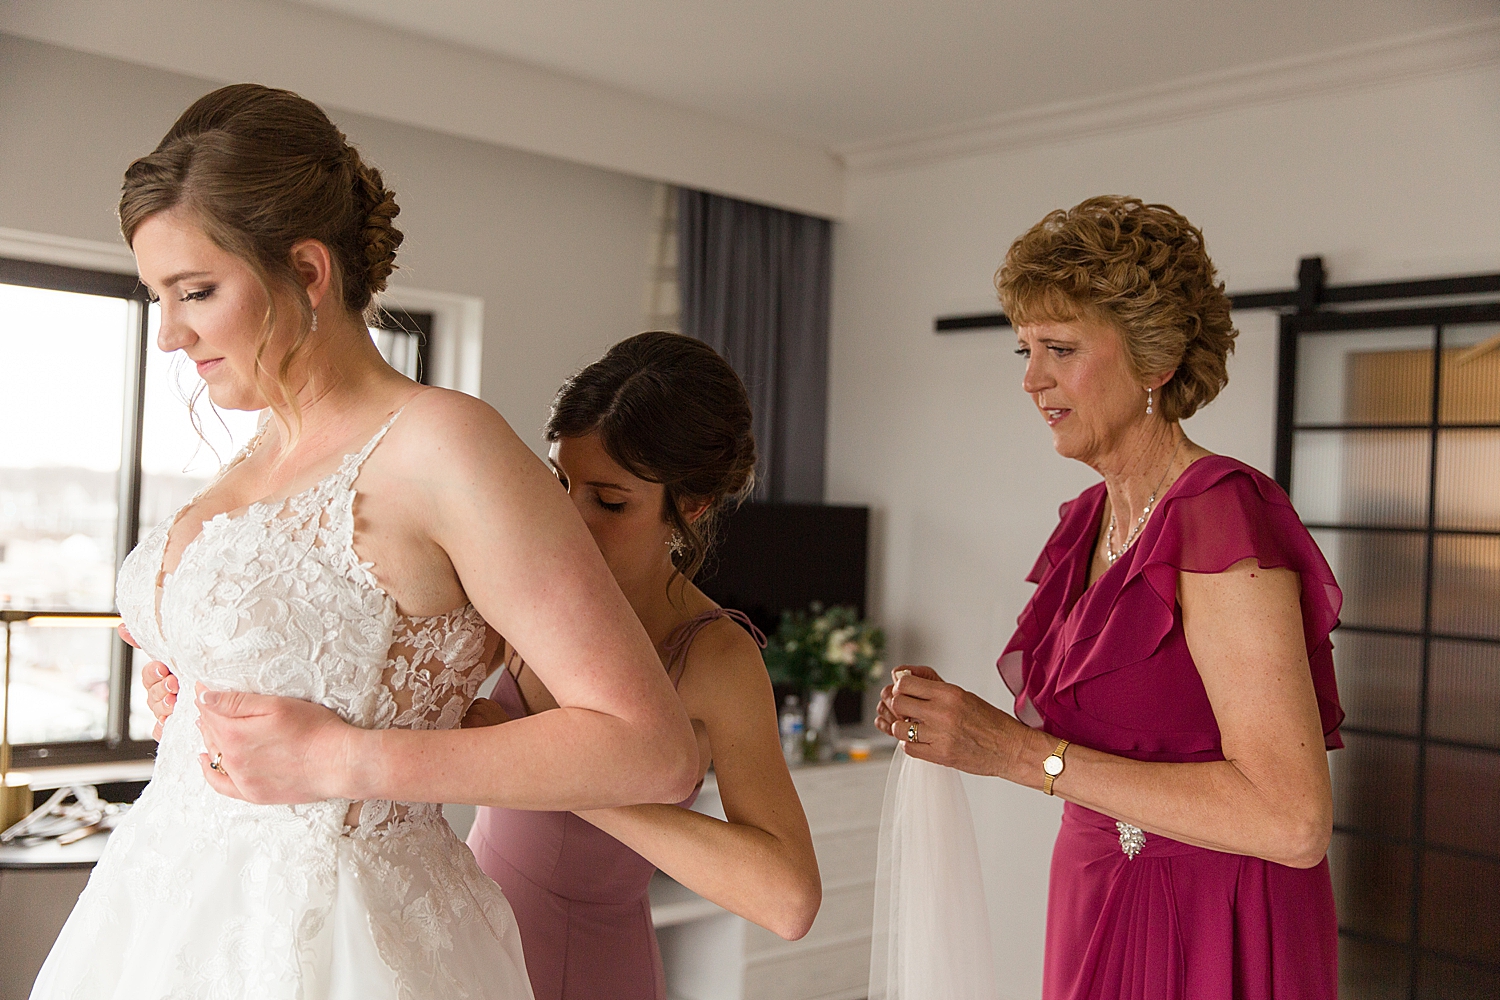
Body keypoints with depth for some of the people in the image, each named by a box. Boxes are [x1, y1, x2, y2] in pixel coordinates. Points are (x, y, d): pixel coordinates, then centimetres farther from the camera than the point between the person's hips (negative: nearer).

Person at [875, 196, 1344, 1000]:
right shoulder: (1087, 520, 4)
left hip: (1207, 935, -7)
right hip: (1098, 905, 8)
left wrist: (1020, 751, -25)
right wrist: (959, 724, -5)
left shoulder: (1228, 516, -20)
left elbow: (1293, 821, -26)